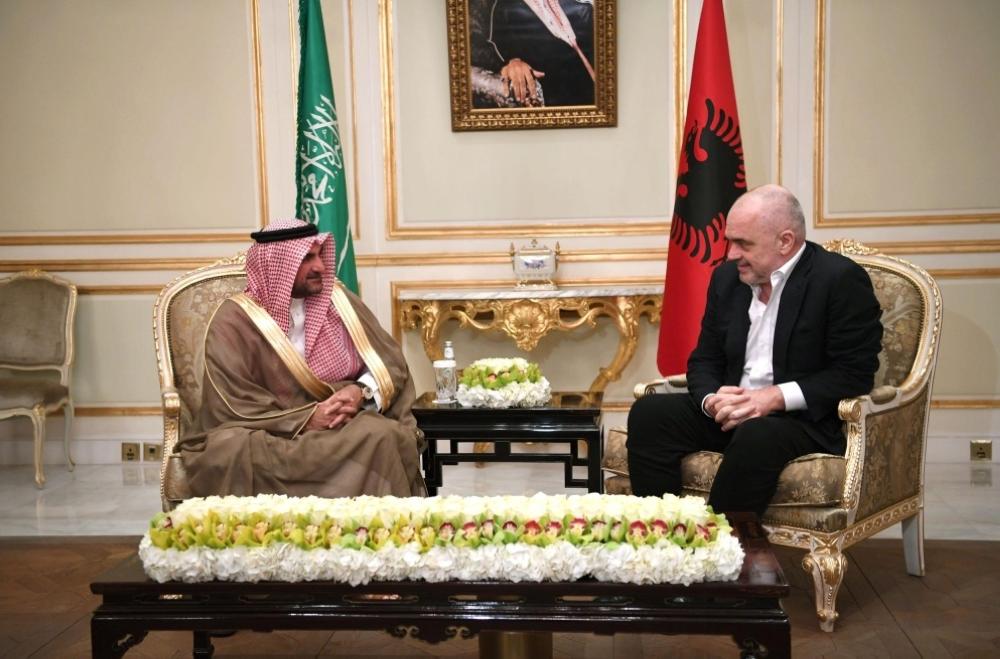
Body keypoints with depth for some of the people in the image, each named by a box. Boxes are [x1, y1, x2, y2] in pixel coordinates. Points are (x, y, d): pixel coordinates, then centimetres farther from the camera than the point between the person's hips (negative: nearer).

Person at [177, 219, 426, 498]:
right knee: (231, 448, -34)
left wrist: (362, 393, -13)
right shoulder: (234, 321, -3)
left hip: (343, 428, 2)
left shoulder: (338, 299, 9)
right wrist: (306, 420, -20)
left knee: (383, 435, -30)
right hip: (270, 440, -2)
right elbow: (234, 408, -10)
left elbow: (391, 364, 9)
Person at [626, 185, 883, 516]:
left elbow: (855, 373, -12)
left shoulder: (842, 279, -8)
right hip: (731, 413, 6)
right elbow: (704, 359, 14)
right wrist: (712, 399, -9)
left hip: (806, 418, -6)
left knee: (757, 437, -37)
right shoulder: (727, 277, 11)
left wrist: (775, 398, -20)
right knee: (648, 412, -16)